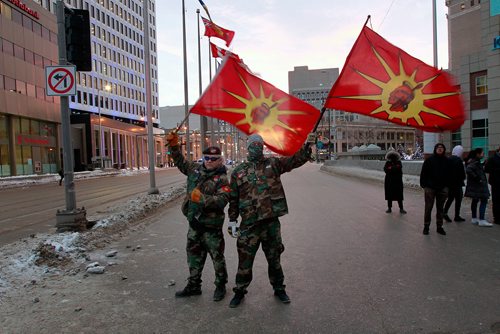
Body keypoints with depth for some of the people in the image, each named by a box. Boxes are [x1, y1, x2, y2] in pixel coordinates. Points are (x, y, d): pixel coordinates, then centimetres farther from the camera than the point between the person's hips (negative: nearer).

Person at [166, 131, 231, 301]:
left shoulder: (222, 179, -13)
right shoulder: (195, 169, 5)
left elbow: (222, 200, -26)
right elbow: (180, 162, 20)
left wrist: (202, 199, -34)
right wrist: (174, 145, 10)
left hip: (211, 225, -6)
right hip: (194, 223, 6)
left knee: (217, 256, 8)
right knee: (194, 255, 17)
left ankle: (220, 285, 28)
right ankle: (193, 285, 34)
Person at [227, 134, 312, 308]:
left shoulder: (273, 163, 4)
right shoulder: (238, 171, 4)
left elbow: (295, 159, -8)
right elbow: (233, 198, 7)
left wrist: (306, 149, -24)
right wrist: (232, 220, 5)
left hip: (271, 221, 1)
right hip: (249, 223, 0)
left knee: (274, 258, 16)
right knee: (245, 259, 7)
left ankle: (279, 288, 35)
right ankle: (240, 291, 27)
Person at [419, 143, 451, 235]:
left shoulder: (447, 161, 5)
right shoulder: (429, 160, -3)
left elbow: (449, 175, 10)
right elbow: (423, 173, -2)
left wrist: (447, 186, 5)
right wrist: (423, 185, -7)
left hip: (442, 188, 3)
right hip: (430, 188, -3)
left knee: (440, 209, 11)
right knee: (428, 208, 2)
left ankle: (439, 227, 21)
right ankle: (426, 227, 12)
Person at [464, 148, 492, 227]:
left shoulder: (476, 162, 14)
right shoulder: (475, 162, -18)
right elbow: (468, 170, -32)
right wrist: (476, 178, -25)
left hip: (475, 185, 11)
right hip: (478, 185, -11)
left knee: (475, 201, 14)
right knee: (483, 201, -10)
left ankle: (474, 219, 22)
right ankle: (481, 220, -11)